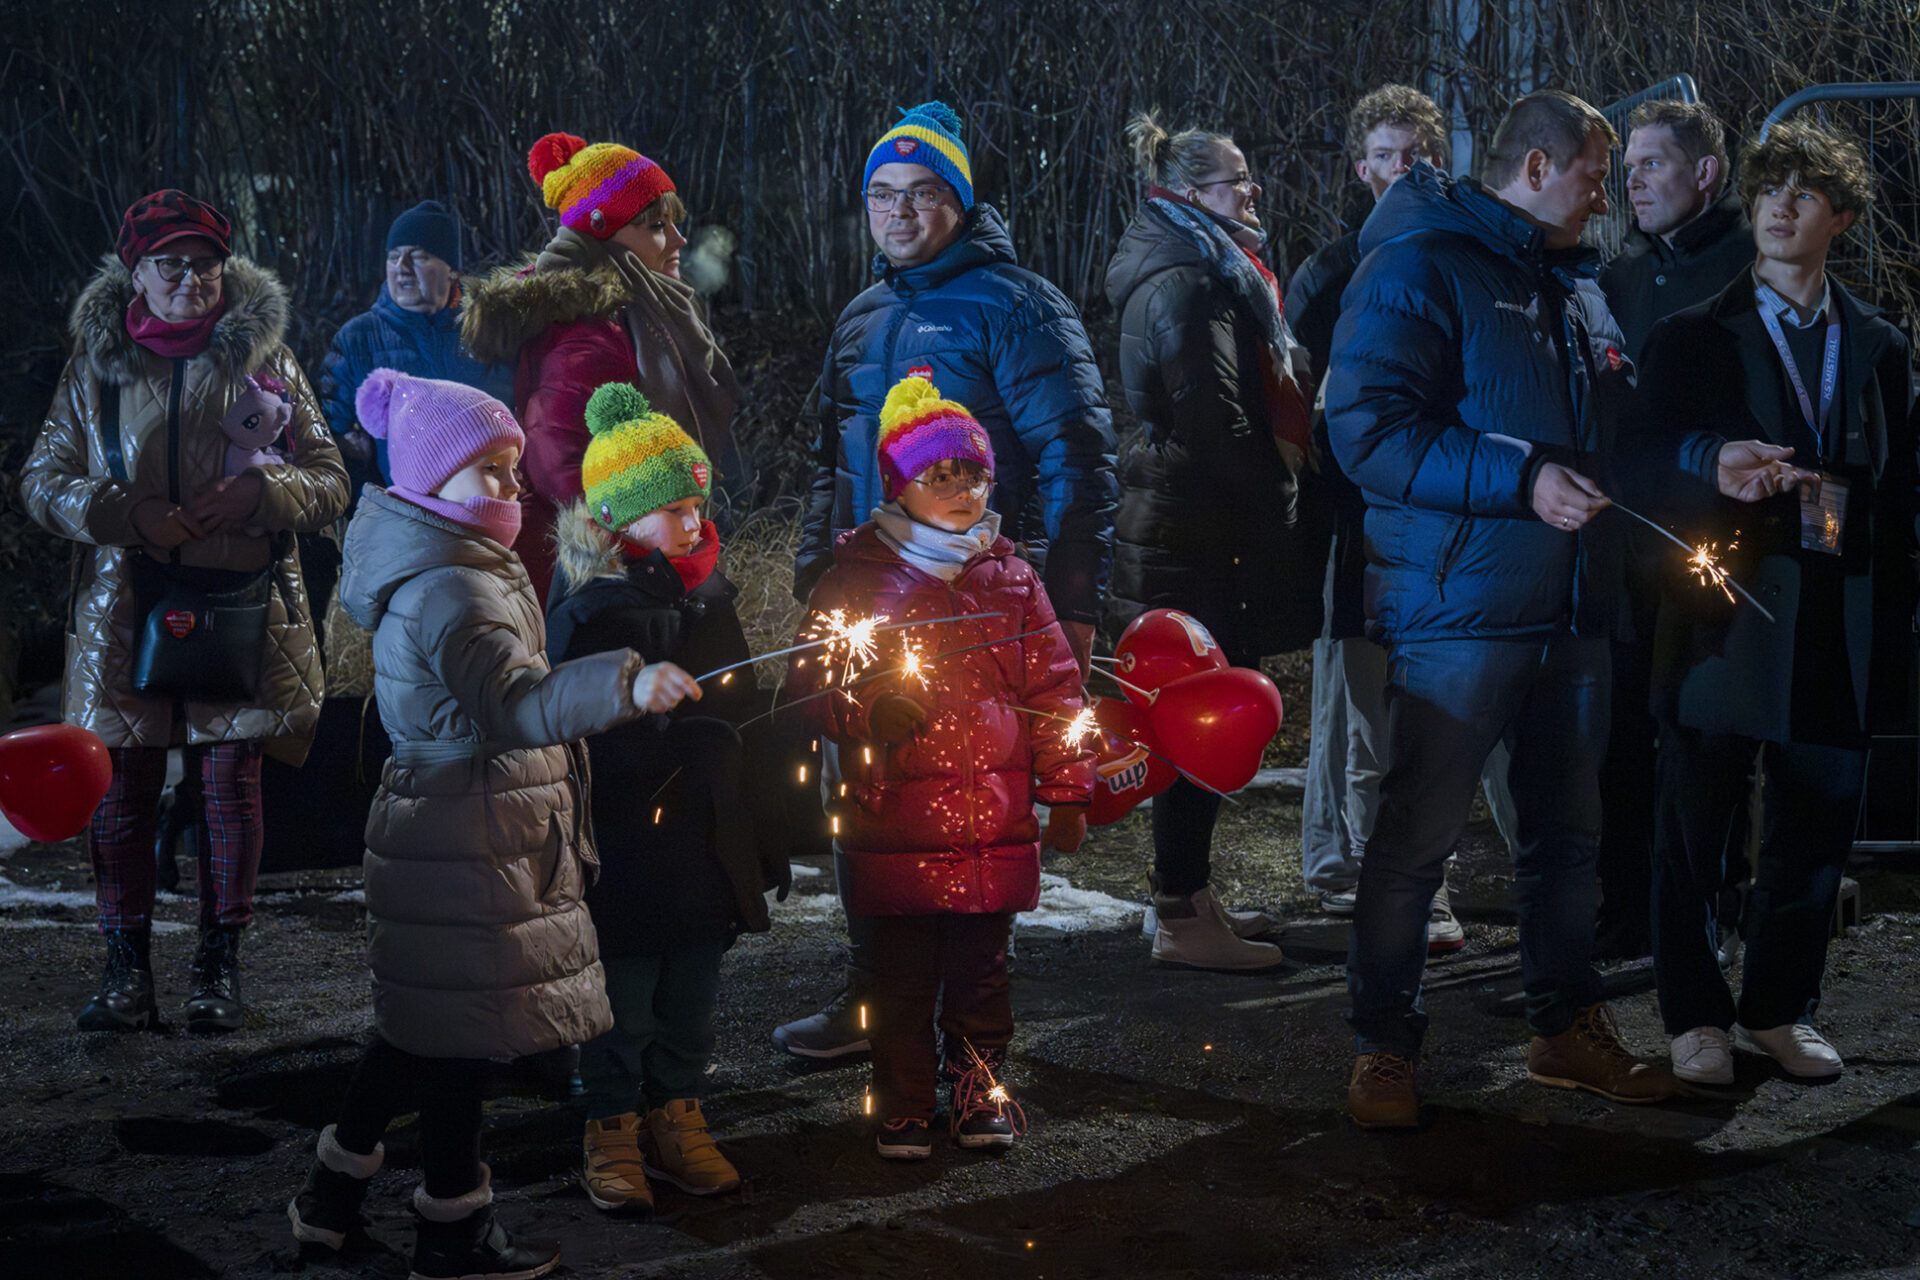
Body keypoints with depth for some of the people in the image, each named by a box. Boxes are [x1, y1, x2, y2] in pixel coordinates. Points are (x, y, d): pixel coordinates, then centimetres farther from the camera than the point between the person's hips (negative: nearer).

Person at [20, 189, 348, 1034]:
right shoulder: (95, 365, 9)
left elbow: (330, 483, 6)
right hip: (125, 607, 1)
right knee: (124, 787, 0)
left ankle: (219, 970, 9)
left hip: (241, 605, -1)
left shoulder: (264, 356, 7)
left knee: (232, 782, 0)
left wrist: (261, 491, -15)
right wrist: (125, 512, -9)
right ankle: (126, 971, 9)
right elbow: (42, 482, 9)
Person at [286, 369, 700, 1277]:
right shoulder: (449, 592, -21)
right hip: (467, 844, -11)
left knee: (419, 1023, 18)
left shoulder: (446, 570, 14)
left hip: (434, 825, 11)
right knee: (462, 1032, 0)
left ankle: (333, 1193, 29)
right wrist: (625, 685, -48)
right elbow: (514, 704, -35)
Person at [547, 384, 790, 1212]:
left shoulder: (708, 601, 9)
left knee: (691, 998, 14)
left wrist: (761, 834, 15)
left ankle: (678, 1120, 29)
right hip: (623, 849, -6)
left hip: (708, 841, 6)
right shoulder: (582, 615, -12)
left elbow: (745, 719, 14)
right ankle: (611, 1135, 19)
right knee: (622, 1003, 5)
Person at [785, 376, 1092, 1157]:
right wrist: (869, 714, -18)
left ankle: (979, 1091, 26)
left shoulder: (1010, 579, 9)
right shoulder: (856, 579, 0)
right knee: (902, 976, 5)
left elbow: (1053, 690, 12)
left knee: (981, 969, 10)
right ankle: (902, 1105, 19)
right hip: (896, 823, -2)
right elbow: (809, 682, 1)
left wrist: (1065, 792, 9)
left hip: (994, 821, 2)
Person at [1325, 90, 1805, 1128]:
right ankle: (1382, 1045, 10)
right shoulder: (1421, 267, -9)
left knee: (1567, 830, 16)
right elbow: (1368, 429, -19)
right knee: (1416, 834, -2)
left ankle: (1567, 1024, 29)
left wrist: (1710, 463, 10)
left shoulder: (1576, 288, 18)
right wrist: (1522, 481, -23)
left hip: (1570, 608, 8)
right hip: (1459, 605, -8)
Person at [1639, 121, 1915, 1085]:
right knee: (1696, 828, 3)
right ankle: (1696, 1016, 15)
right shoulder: (1692, 338, 3)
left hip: (1840, 632, 3)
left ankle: (1778, 1008, 23)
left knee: (1815, 829, 8)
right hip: (1727, 616, -3)